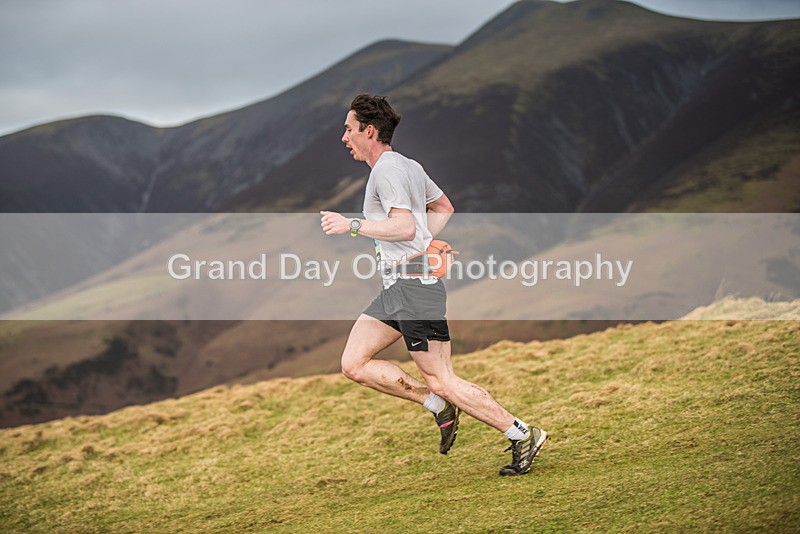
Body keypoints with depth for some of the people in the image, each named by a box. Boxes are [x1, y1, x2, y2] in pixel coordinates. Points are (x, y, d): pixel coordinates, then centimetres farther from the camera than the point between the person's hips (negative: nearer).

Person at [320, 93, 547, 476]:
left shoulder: (387, 169, -13)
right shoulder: (409, 166, 18)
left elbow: (405, 227, -26)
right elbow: (443, 207, 31)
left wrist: (351, 225, -22)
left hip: (415, 286, -10)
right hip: (397, 286, 10)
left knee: (441, 381, -7)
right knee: (354, 365, 5)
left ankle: (523, 435, 1)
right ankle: (440, 407, 8)